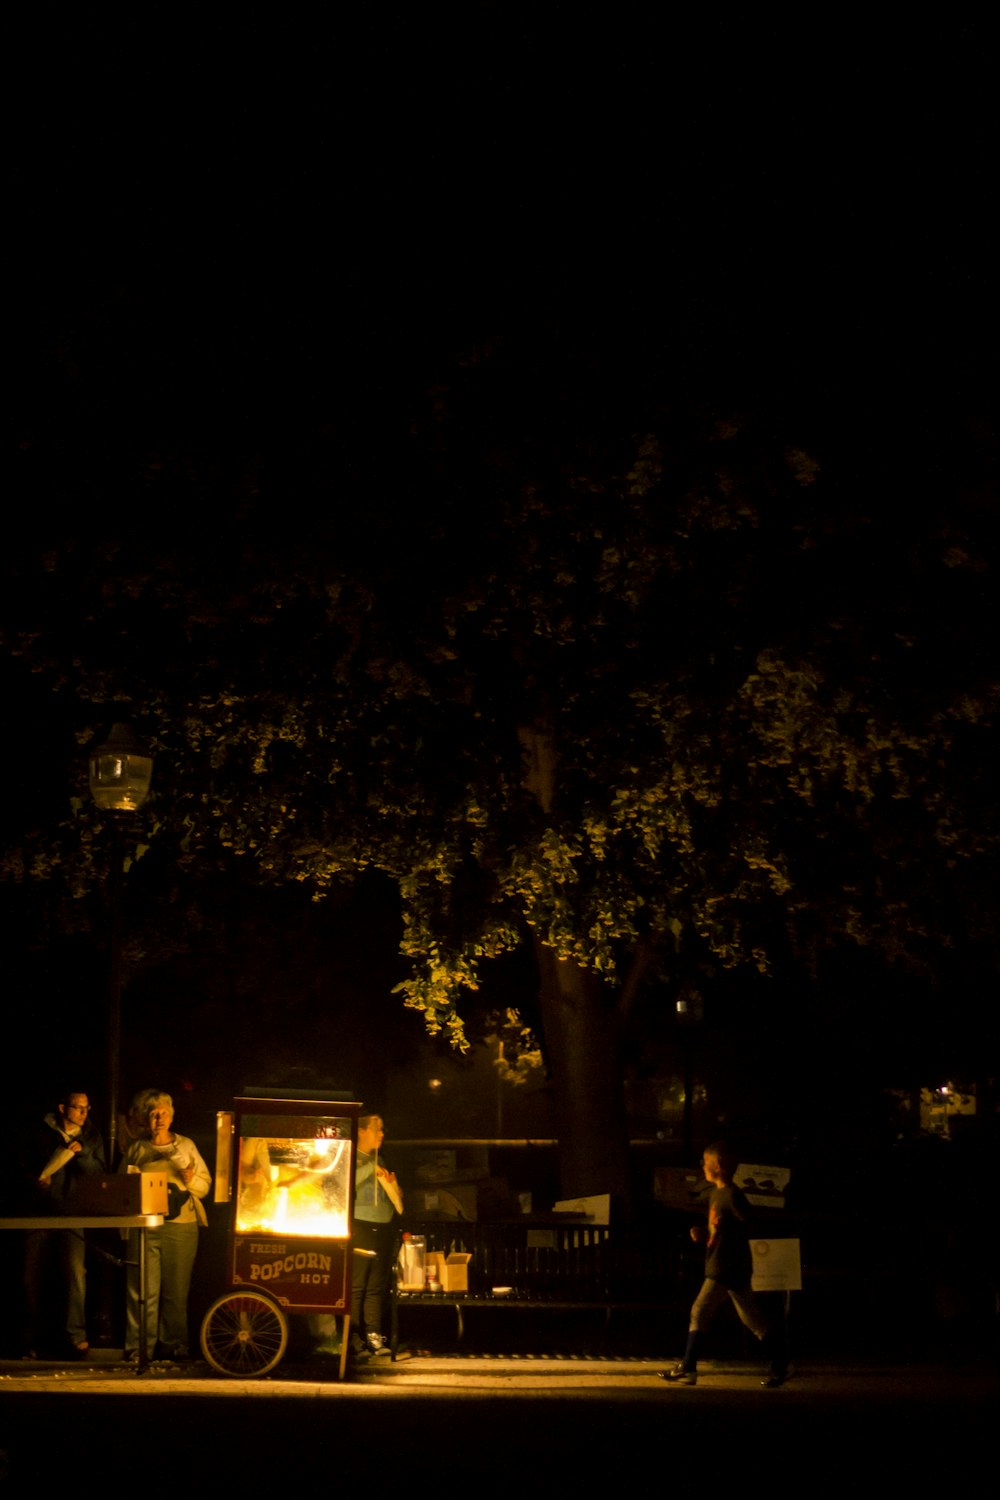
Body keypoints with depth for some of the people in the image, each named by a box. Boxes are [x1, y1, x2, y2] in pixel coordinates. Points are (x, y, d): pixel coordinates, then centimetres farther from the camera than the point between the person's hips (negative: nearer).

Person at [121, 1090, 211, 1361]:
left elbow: (205, 1185, 11)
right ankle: (138, 1347, 1)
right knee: (143, 1289, -5)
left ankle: (174, 1346, 10)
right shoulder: (135, 1150, 13)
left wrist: (191, 1180, -9)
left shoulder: (186, 1146, 13)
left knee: (177, 1290, 1)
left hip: (181, 1226, 1)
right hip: (144, 1225, 0)